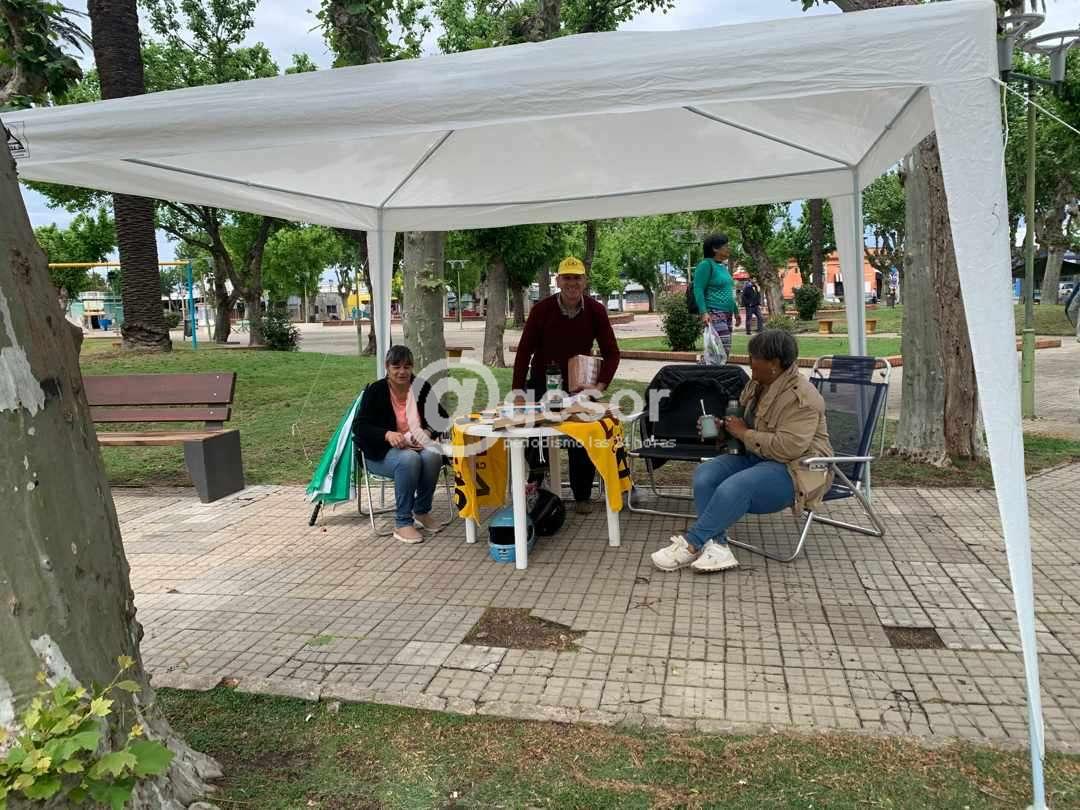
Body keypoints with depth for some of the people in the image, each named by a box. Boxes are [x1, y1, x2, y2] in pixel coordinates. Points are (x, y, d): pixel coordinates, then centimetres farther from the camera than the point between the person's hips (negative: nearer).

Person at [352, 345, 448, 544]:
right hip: (382, 452, -3)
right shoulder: (375, 391, -5)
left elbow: (442, 418, 8)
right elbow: (359, 426, -11)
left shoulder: (422, 388, 4)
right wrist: (387, 434, -29)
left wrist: (428, 431, -15)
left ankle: (422, 511, -9)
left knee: (432, 456, -31)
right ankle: (402, 523, -28)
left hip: (417, 445, 3)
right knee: (409, 459, -36)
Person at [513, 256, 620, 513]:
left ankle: (582, 497, 16)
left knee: (582, 443, 0)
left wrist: (601, 385, -19)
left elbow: (611, 352, -5)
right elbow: (524, 350, -9)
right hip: (542, 382, -1)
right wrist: (518, 390, -13)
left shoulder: (595, 311, -10)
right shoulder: (542, 309, -13)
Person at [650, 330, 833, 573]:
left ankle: (691, 544, -20)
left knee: (734, 488, -33)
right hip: (757, 458, 9)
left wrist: (743, 433, -18)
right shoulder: (757, 384, 8)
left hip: (795, 469, -8)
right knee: (704, 475, -18)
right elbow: (745, 422, 26)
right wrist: (725, 427, 4)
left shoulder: (801, 398, -19)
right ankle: (717, 546, -28)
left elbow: (787, 448, -28)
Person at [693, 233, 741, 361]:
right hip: (714, 315, -9)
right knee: (722, 349, -17)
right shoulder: (706, 265, -7)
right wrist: (704, 312, -25)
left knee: (726, 350, 6)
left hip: (726, 315, 9)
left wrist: (736, 311, 28)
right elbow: (698, 290, -15)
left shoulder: (723, 266, 19)